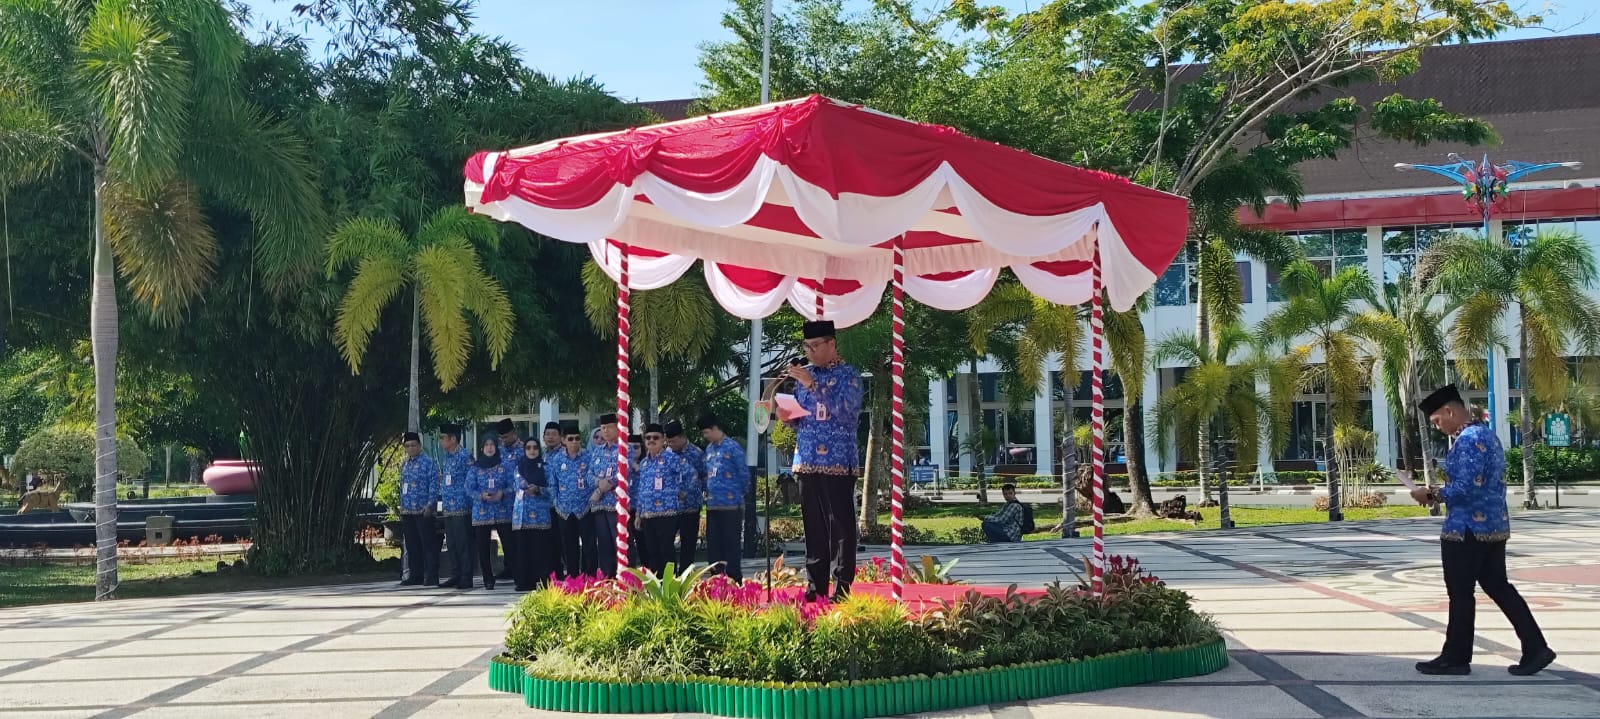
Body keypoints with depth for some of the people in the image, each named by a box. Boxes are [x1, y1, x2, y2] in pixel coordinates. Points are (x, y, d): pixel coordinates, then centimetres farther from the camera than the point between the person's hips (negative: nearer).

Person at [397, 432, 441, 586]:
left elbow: (434, 485, -10)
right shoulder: (404, 464, 16)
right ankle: (415, 576, 16)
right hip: (407, 512, 7)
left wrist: (430, 505, -17)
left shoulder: (428, 462, -5)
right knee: (412, 546, 10)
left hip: (423, 511, -7)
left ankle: (431, 577, -2)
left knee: (428, 544, -4)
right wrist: (402, 507, 15)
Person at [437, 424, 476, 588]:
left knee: (463, 544, -5)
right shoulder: (446, 457, 16)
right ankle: (455, 576, 17)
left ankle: (466, 578, -1)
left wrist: (466, 501, -12)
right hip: (448, 508, 8)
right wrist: (442, 497, 15)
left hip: (462, 507, -8)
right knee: (451, 544, 11)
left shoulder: (465, 456, -9)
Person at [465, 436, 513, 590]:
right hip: (481, 513, 1)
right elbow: (469, 489, 2)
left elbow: (512, 486, 3)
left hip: (503, 512, -1)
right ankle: (488, 580, 10)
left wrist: (502, 493, -16)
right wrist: (482, 495, -16)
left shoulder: (504, 467, 6)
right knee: (483, 548, 1)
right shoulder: (474, 469, 6)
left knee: (509, 544, -6)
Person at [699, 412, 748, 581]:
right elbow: (702, 472, 22)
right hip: (712, 505, 7)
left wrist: (739, 494, 4)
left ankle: (735, 581, 3)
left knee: (731, 543, -2)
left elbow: (744, 474, -6)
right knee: (713, 544, 9)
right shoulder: (709, 449, 13)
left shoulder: (732, 447, -8)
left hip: (731, 505, -7)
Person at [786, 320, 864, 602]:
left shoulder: (848, 375, -2)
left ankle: (843, 588, -2)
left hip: (838, 461, -5)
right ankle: (815, 586, 10)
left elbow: (845, 410, -18)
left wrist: (813, 385, -24)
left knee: (840, 525, -5)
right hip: (807, 461, 5)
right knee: (813, 526, 6)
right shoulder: (804, 375, 15)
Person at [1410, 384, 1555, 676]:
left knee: (1460, 594, 1)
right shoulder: (1487, 434, 14)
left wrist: (1432, 494, -11)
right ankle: (1536, 649, 11)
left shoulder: (1468, 439, -18)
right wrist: (1441, 493, 12)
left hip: (1467, 529, -10)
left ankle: (1456, 658, 9)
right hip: (1495, 525, 10)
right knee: (1497, 586, 13)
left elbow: (1465, 488, -24)